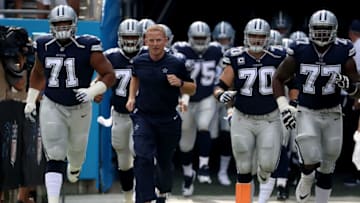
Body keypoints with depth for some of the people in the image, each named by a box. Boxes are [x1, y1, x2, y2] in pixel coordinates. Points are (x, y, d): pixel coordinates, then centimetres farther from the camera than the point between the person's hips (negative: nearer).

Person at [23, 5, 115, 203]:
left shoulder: (87, 47, -14)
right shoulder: (44, 46, -2)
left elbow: (109, 75, -10)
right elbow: (37, 74, 17)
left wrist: (92, 91, -25)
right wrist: (30, 100, 14)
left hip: (79, 107, 0)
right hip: (52, 106, 0)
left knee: (77, 149, 20)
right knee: (54, 157, -9)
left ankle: (74, 168, 58)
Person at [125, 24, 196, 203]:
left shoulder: (176, 64, -9)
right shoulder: (139, 61, -1)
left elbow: (192, 89, 0)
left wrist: (180, 83, -19)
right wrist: (132, 97, 11)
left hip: (168, 119, -1)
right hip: (143, 117, 1)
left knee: (164, 161, 14)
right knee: (143, 158, -17)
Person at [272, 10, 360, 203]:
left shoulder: (343, 52, -8)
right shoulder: (300, 51, -10)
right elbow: (278, 78, 1)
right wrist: (283, 106, -11)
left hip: (332, 114, 2)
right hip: (306, 113, -1)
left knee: (327, 167, 9)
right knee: (311, 160, -16)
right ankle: (306, 179, 19)